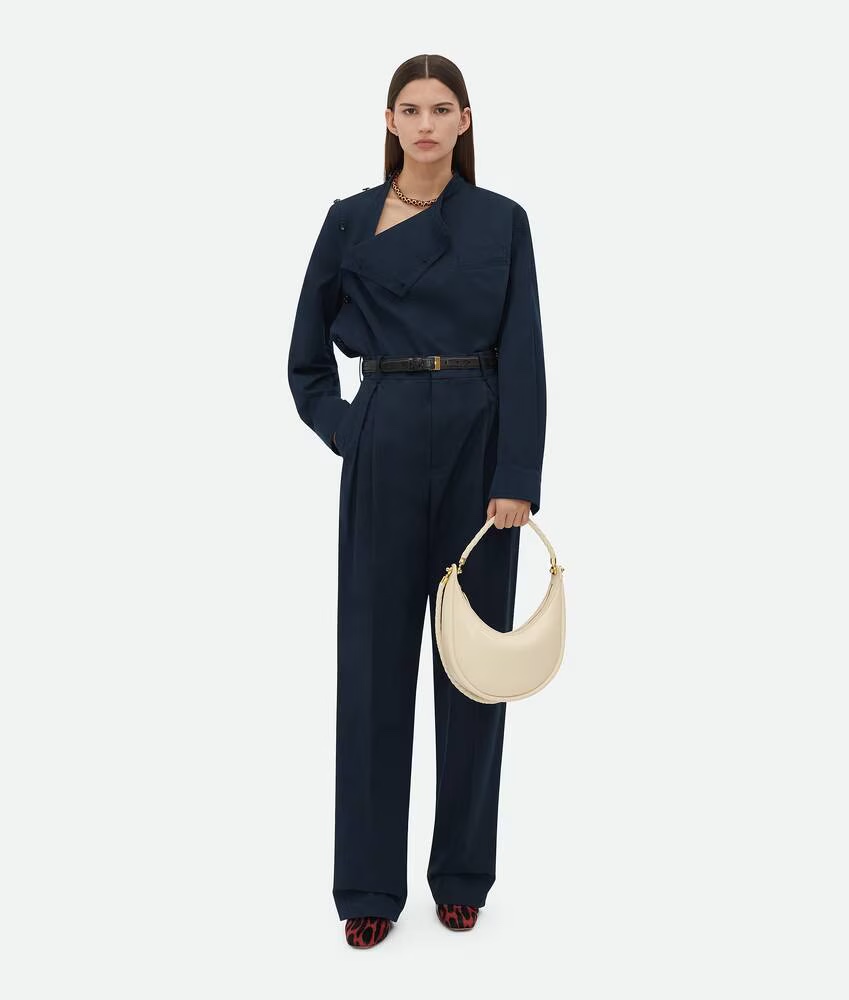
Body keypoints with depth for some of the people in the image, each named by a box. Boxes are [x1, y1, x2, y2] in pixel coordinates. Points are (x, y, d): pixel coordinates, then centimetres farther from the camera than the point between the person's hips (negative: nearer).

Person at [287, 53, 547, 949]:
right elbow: (308, 354, 13)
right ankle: (370, 884, 14)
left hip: (479, 446, 0)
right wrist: (343, 433, 1)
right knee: (375, 657, 2)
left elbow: (524, 358, -4)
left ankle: (462, 873, 21)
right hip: (386, 448, 0)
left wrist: (517, 480, -11)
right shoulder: (350, 220, 4)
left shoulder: (501, 220, 3)